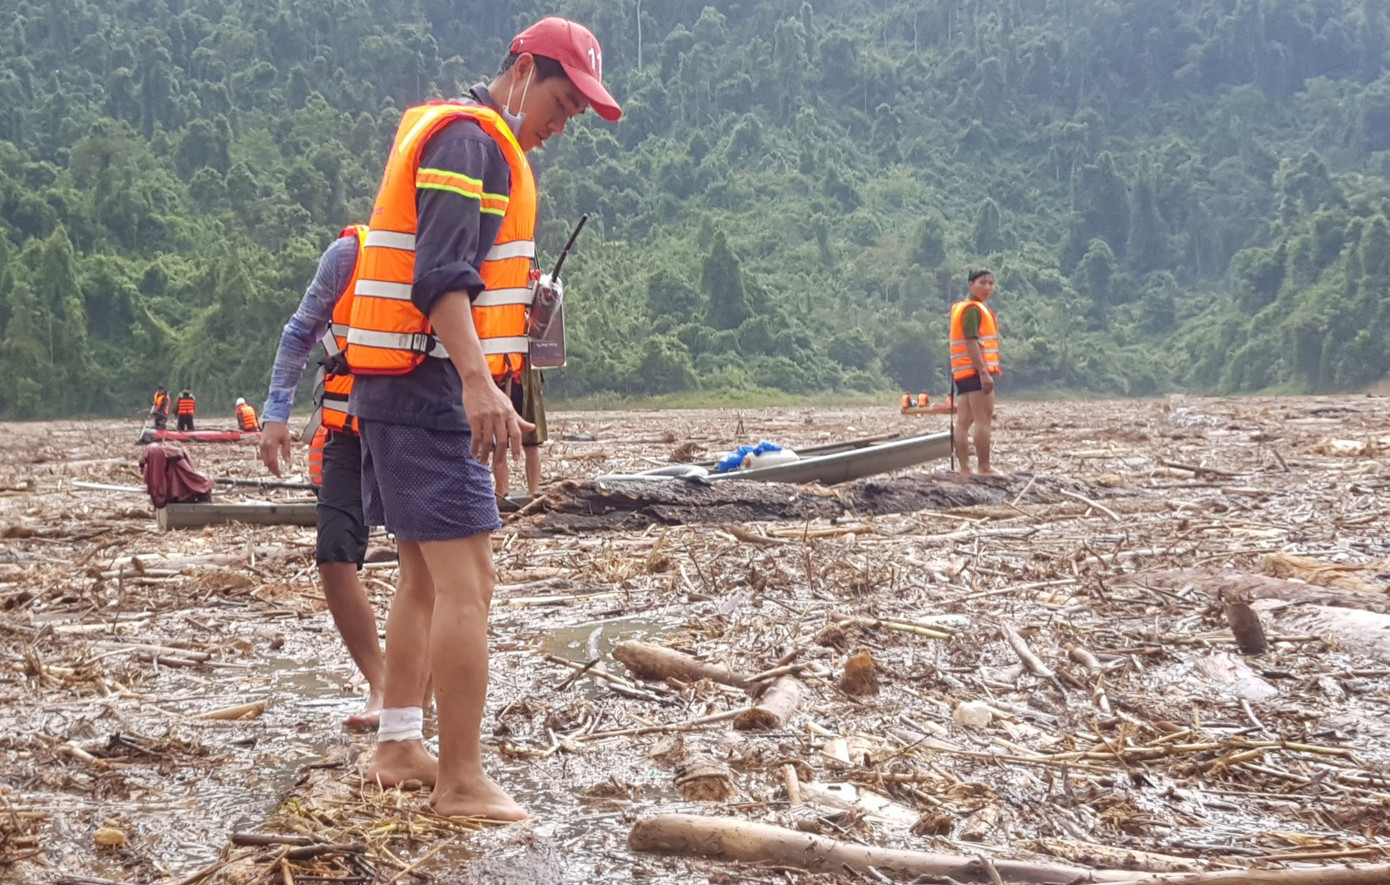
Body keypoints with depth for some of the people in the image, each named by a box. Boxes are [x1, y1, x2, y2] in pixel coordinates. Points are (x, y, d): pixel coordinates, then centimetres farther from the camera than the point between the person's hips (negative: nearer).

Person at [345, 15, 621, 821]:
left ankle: (399, 748, 23)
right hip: (430, 386, -11)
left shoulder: (482, 147, 21)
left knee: (429, 579, 16)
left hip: (405, 391, 11)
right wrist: (478, 380, -34)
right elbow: (441, 275, -24)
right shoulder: (470, 138, -11)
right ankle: (462, 783, -6)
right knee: (467, 581, -10)